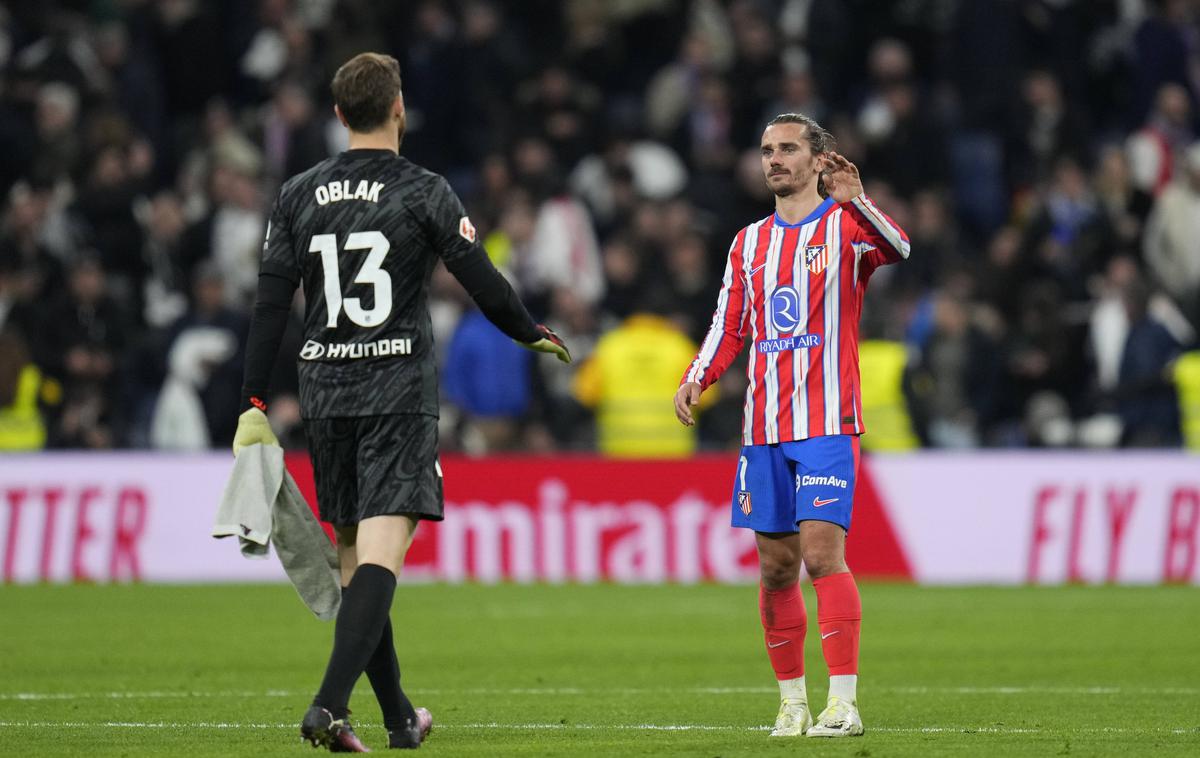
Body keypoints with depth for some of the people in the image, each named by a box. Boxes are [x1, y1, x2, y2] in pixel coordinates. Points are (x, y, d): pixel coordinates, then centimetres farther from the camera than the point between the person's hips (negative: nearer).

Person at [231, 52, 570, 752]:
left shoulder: (299, 195, 7)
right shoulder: (424, 193, -5)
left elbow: (271, 306, 5)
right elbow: (484, 283, -4)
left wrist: (254, 406, 7)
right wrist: (534, 335, 16)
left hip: (325, 394, 5)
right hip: (399, 393, -5)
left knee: (353, 553, 14)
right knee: (381, 550, -11)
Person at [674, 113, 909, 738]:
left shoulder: (846, 226, -1)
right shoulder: (750, 243, 16)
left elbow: (897, 248, -22)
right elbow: (729, 327, 18)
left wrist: (855, 201, -39)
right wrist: (696, 378, 0)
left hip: (827, 425, -5)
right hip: (764, 428, 5)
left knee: (822, 551, -16)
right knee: (776, 566, 5)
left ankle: (843, 703, -15)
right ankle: (792, 702, 13)